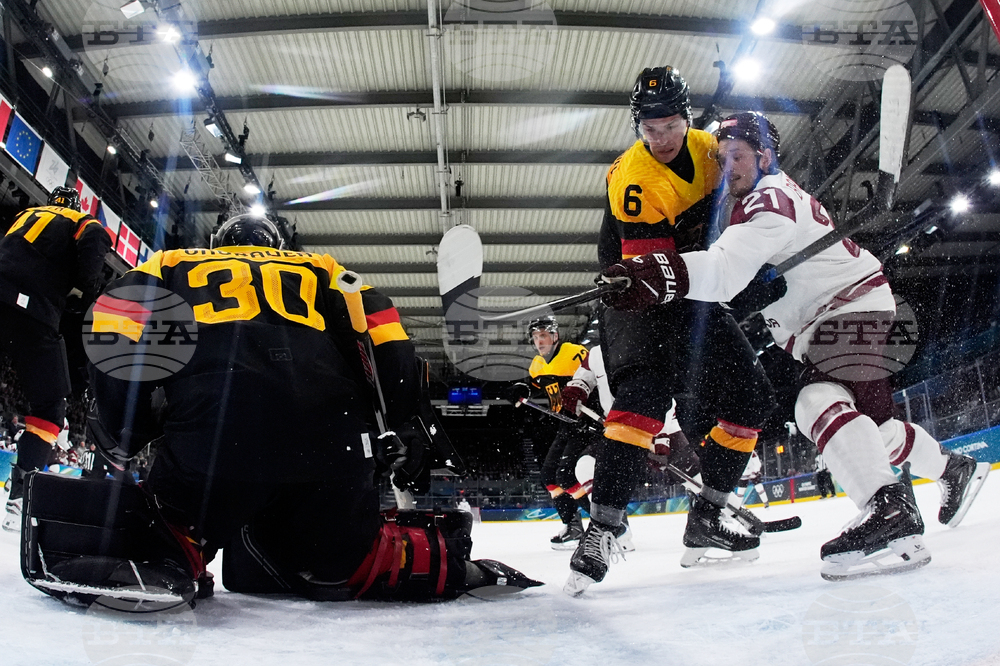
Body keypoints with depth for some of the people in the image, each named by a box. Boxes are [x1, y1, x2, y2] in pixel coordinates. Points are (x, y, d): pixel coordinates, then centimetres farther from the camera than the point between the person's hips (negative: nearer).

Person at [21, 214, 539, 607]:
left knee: (171, 542, 18)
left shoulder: (172, 265, 30)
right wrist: (386, 430, 27)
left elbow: (116, 334, 10)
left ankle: (154, 558, -12)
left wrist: (121, 439, 19)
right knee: (334, 566, 24)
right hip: (332, 449, 3)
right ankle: (445, 558, 6)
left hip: (213, 438, -2)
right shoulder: (319, 269, 34)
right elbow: (387, 348, 19)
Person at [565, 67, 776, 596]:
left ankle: (706, 517, 14)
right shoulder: (632, 176, -20)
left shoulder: (708, 147, 2)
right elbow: (649, 266, -27)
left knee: (751, 396, 4)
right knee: (645, 387, -31)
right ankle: (602, 526, -30)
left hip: (697, 295, 8)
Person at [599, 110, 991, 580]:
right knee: (869, 418, 17)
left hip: (852, 301, -11)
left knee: (820, 402, -31)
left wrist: (662, 275, -52)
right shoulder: (759, 200, 14)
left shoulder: (771, 199, -19)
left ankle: (890, 512, -41)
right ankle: (954, 468, 38)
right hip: (822, 320, 11)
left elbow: (727, 268, -37)